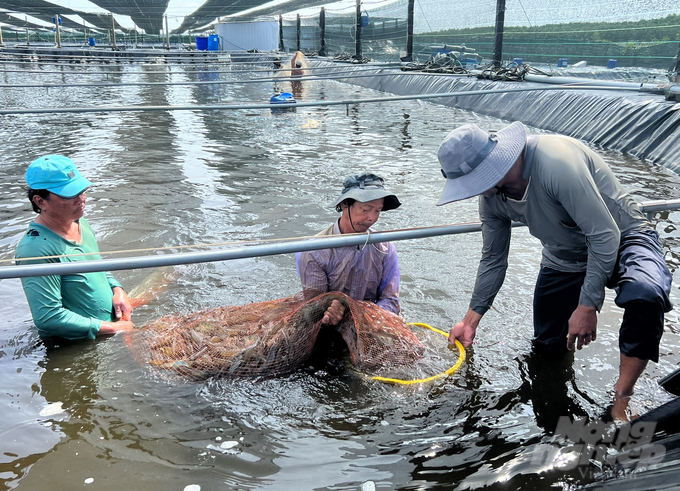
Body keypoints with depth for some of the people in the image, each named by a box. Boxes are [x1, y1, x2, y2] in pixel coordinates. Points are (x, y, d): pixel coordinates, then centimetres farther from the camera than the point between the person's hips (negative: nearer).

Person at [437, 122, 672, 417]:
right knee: (547, 347, 10)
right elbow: (493, 261, 4)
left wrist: (587, 306, -28)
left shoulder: (555, 162, -36)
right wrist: (470, 321, 7)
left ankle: (621, 401, -22)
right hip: (565, 259, 7)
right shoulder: (491, 197, -11)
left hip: (622, 239, -7)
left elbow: (605, 235, -32)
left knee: (644, 297, -38)